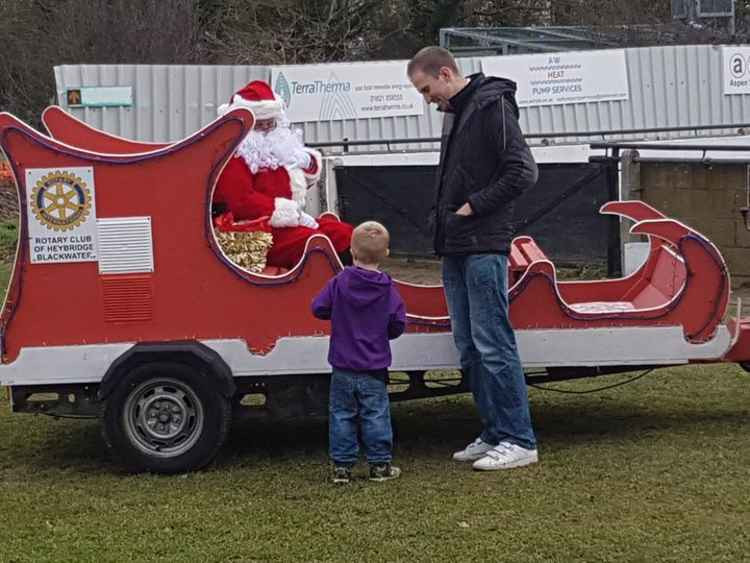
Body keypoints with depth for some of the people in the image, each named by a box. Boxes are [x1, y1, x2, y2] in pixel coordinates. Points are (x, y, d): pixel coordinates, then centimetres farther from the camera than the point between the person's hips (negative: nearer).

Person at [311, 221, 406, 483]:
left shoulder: (339, 282, -7)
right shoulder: (387, 289, -6)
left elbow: (318, 308, -3)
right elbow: (398, 324, -3)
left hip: (343, 367, 0)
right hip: (374, 368, 0)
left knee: (342, 415, 8)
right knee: (375, 415, 7)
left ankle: (342, 465, 10)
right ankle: (380, 464, 11)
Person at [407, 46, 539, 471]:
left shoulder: (492, 106, -9)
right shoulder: (455, 112, 19)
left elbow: (523, 172, -16)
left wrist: (474, 206, -13)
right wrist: (444, 216, 10)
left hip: (483, 247, -9)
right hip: (456, 248, 9)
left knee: (493, 344, -9)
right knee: (470, 348, 10)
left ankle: (519, 440, -4)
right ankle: (494, 434, 17)